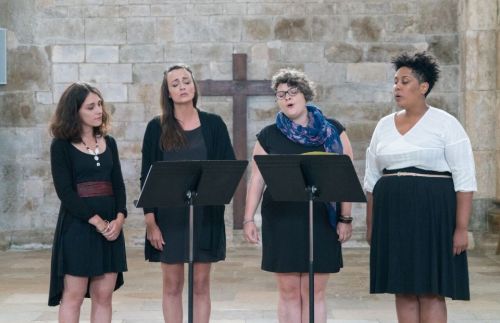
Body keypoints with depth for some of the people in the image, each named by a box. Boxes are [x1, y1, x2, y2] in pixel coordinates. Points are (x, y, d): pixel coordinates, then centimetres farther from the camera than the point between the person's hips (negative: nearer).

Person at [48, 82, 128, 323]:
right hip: (77, 226, -5)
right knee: (73, 295, -3)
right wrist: (97, 221, -16)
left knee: (103, 295, 4)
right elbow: (65, 191, -10)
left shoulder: (109, 143, 12)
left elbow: (118, 184, 9)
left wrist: (119, 218, -9)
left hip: (111, 226, 5)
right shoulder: (61, 146, -3)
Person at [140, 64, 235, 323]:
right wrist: (150, 221, -5)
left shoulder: (213, 124, 4)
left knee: (201, 285, 5)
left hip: (205, 214, 0)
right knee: (172, 285, 5)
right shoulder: (157, 127, 3)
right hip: (169, 216, 0)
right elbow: (147, 176, 1)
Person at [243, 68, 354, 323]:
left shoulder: (332, 131, 4)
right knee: (288, 290, 3)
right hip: (281, 220, 1)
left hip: (321, 219, -1)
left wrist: (345, 218, -2)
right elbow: (257, 178, 8)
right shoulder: (269, 136, 8)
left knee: (314, 291, 1)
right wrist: (248, 218, 1)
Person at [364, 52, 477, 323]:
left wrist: (461, 228, -13)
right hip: (393, 218, 5)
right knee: (403, 291, 7)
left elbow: (465, 180, -7)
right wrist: (370, 225, 13)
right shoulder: (384, 125, 11)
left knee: (431, 292, -3)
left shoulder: (445, 124, -3)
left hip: (432, 216, -5)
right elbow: (371, 180, 16)